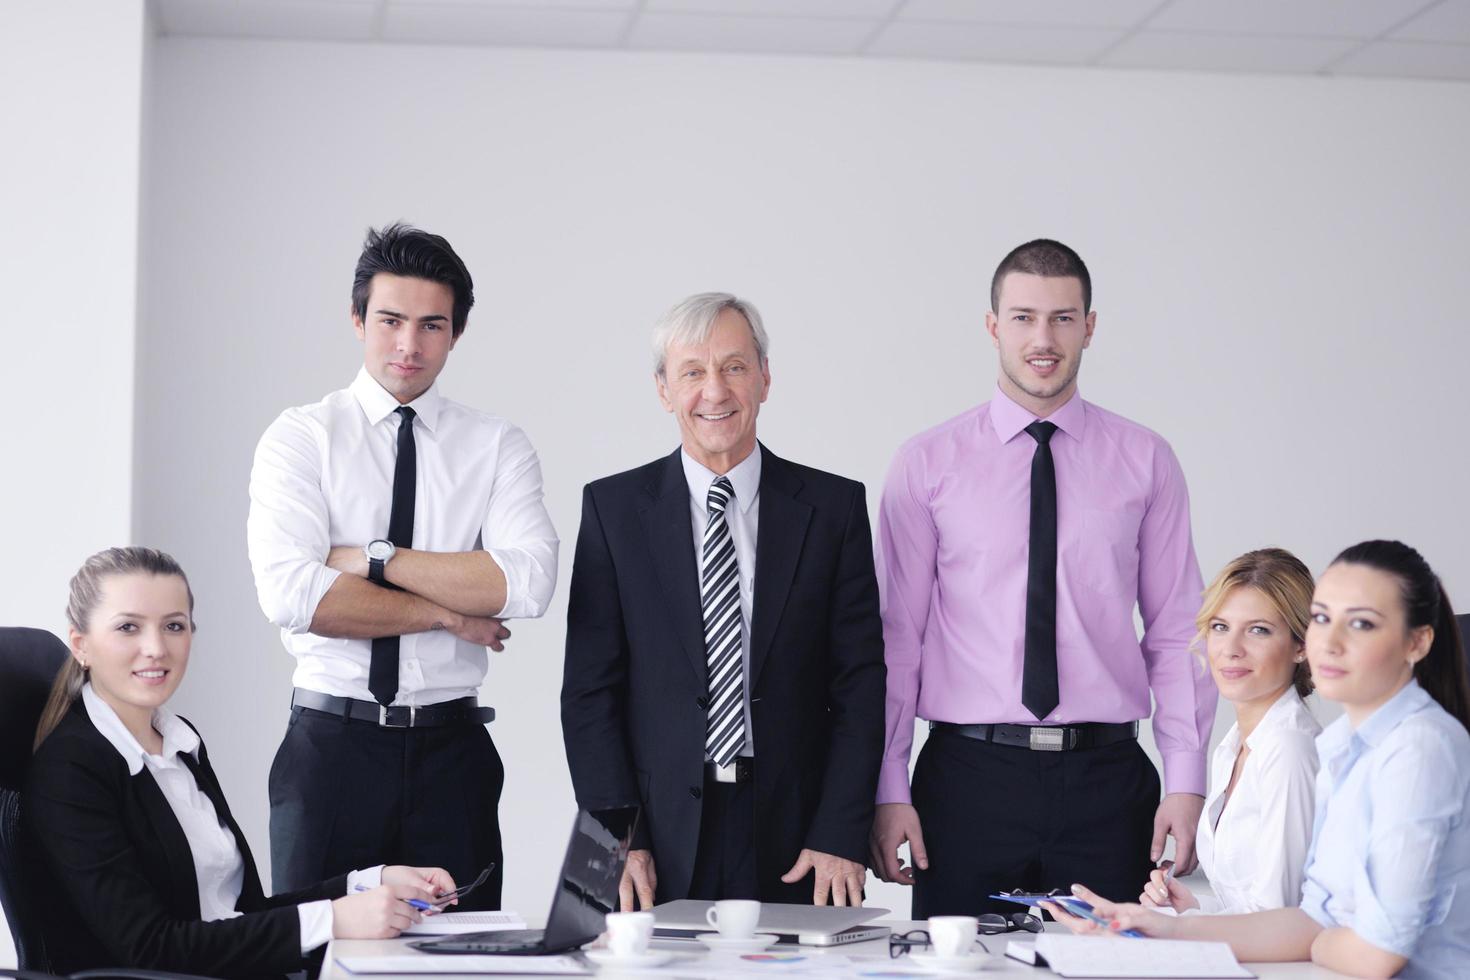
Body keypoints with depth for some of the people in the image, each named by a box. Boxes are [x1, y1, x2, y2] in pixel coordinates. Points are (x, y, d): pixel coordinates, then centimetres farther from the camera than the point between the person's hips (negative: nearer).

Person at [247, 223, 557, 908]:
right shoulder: (299, 438, 1)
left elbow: (526, 583, -12)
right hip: (330, 746, -1)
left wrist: (373, 559, -13)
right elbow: (291, 594, -14)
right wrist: (447, 613, -11)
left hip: (452, 754, 1)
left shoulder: (499, 447, 6)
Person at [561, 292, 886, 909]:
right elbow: (590, 690, 1)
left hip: (796, 842, 0)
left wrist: (841, 836, -7)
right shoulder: (612, 507, 4)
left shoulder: (834, 506, 4)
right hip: (662, 836, 0)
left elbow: (860, 684, 2)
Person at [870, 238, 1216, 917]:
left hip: (1106, 781, 1)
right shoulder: (926, 464, 4)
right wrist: (888, 790, -3)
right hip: (968, 777, -1)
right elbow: (896, 635, 3)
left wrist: (1186, 784, -3)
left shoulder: (1146, 461, 7)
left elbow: (1177, 632, 6)